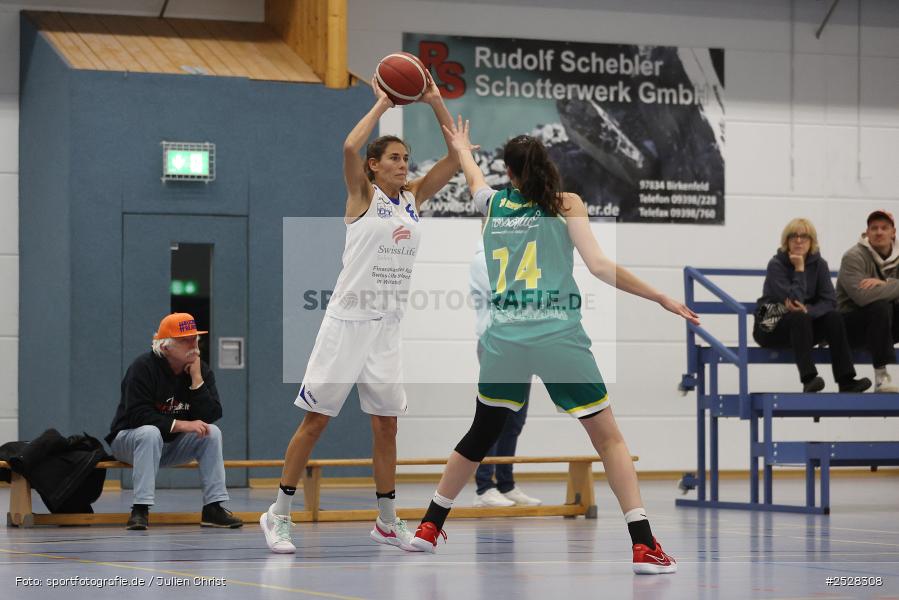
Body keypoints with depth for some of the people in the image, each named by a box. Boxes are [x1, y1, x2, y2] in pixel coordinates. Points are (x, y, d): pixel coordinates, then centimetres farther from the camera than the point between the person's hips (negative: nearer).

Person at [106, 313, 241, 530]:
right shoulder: (143, 367, -17)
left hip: (173, 446, 5)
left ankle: (213, 508, -18)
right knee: (150, 433, -37)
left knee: (212, 432, -17)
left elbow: (211, 415, -12)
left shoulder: (202, 370, -1)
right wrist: (182, 425, -31)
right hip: (129, 440, -5)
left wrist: (196, 378, -21)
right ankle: (140, 509, -38)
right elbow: (138, 415, -26)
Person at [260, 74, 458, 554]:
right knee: (315, 421, -2)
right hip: (347, 321, -5)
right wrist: (381, 104, -13)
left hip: (387, 326, 5)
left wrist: (436, 103, 0)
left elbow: (456, 157, 8)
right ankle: (278, 514, 6)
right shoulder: (362, 195, -4)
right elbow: (349, 147, -23)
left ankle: (387, 521, 16)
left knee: (386, 425, 8)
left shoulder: (414, 197, 11)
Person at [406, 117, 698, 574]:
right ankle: (644, 545, -9)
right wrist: (663, 300, -2)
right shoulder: (566, 204, 3)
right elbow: (598, 266, -7)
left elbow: (473, 177, 39)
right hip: (558, 338, -3)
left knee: (479, 437, 22)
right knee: (609, 438, 2)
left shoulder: (494, 203, 14)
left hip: (504, 342, 4)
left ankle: (429, 527, 29)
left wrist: (462, 149, 61)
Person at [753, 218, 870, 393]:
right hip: (771, 326, -4)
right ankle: (808, 379, -47)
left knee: (834, 317, -22)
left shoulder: (819, 264, 1)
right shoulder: (776, 264, -13)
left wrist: (808, 310, -27)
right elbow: (794, 300, -24)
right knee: (799, 318, -35)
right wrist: (799, 270, -21)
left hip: (804, 327, 4)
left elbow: (830, 301, -9)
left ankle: (846, 380, -31)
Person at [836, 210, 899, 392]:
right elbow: (862, 295, -30)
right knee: (880, 306, -34)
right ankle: (881, 376, -32)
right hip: (851, 323, -6)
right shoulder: (854, 257, -13)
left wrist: (884, 284, -27)